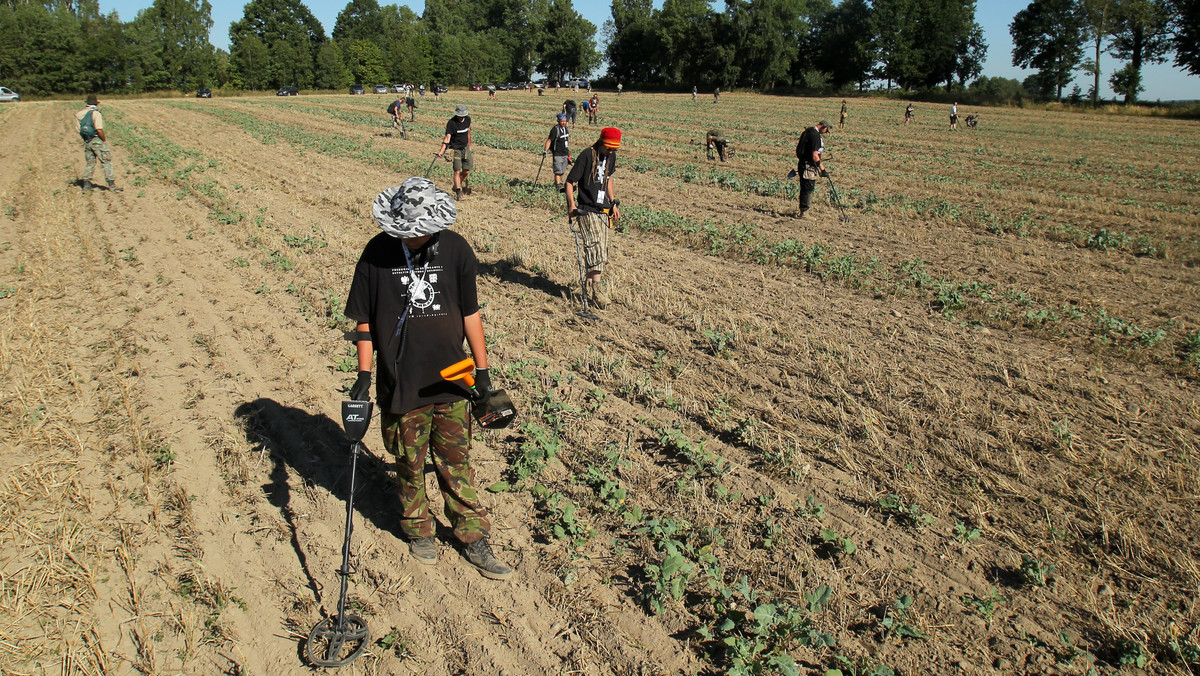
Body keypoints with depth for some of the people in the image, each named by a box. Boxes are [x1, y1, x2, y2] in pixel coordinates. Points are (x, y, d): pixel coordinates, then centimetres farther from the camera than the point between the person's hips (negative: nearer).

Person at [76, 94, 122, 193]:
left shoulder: (81, 113, 6)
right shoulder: (96, 113, -15)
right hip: (97, 140, -7)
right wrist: (105, 140, -8)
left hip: (86, 141, 7)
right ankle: (112, 185, -2)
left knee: (89, 163, 14)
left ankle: (86, 185, 15)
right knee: (107, 162, 0)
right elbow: (99, 130, -21)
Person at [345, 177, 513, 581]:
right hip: (401, 384, 0)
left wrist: (482, 371, 5)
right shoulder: (377, 253, -8)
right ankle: (419, 532, 36)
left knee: (457, 463, 10)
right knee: (410, 464, 14)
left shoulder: (455, 249, -5)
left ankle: (474, 539, 24)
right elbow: (365, 321, 1)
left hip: (451, 380, 1)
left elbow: (470, 314, 2)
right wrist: (364, 375, -1)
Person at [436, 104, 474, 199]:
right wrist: (442, 150, -33)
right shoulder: (451, 123, -16)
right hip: (455, 149, -5)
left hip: (465, 148, 5)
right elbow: (447, 137, -23)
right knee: (457, 171, -9)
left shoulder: (468, 119, 2)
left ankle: (457, 185, 28)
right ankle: (458, 191, -4)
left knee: (466, 171, 4)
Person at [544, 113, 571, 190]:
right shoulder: (555, 129, -14)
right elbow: (549, 140, -17)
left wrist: (568, 153, 28)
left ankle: (559, 182, 30)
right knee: (558, 171, -8)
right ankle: (558, 186, -5)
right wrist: (545, 150, -26)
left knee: (563, 171, 12)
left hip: (565, 154, 7)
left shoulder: (566, 129, 8)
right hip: (557, 154, -7)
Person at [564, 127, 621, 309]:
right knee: (595, 246, -16)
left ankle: (589, 283, 24)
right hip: (586, 210, -7)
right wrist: (571, 205, -23)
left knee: (602, 250, 9)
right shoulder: (587, 156, -14)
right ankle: (596, 289, -15)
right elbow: (570, 181, -11)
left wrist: (613, 203, 20)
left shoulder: (611, 156, 7)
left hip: (602, 210, 7)